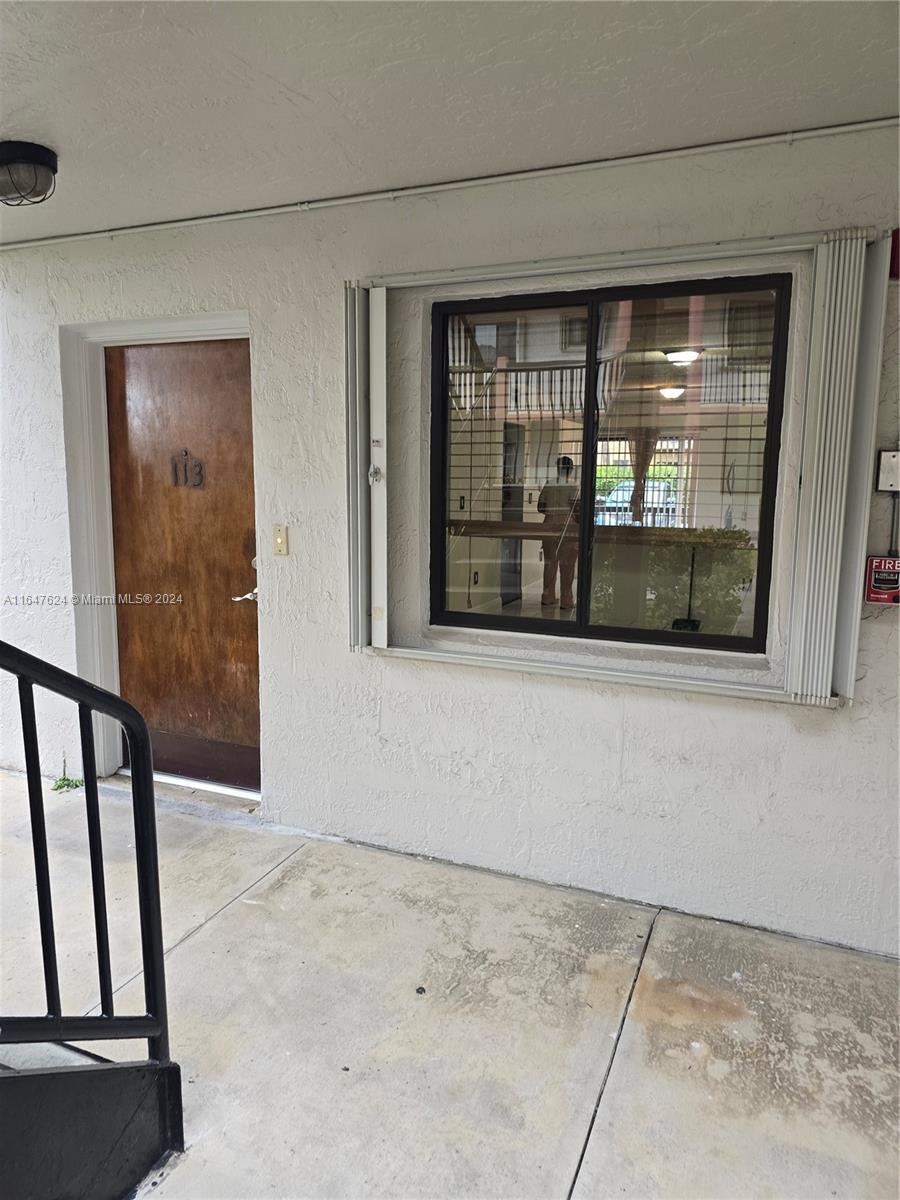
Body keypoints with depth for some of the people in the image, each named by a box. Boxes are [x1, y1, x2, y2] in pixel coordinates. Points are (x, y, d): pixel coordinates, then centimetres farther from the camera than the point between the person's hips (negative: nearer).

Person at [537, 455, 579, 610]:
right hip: (568, 529, -4)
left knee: (550, 564, 12)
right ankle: (566, 600, 5)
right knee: (567, 566, 2)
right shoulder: (572, 488, -10)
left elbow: (540, 507, 7)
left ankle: (548, 598, 16)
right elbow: (576, 510, -14)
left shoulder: (547, 487, 2)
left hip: (550, 527, 4)